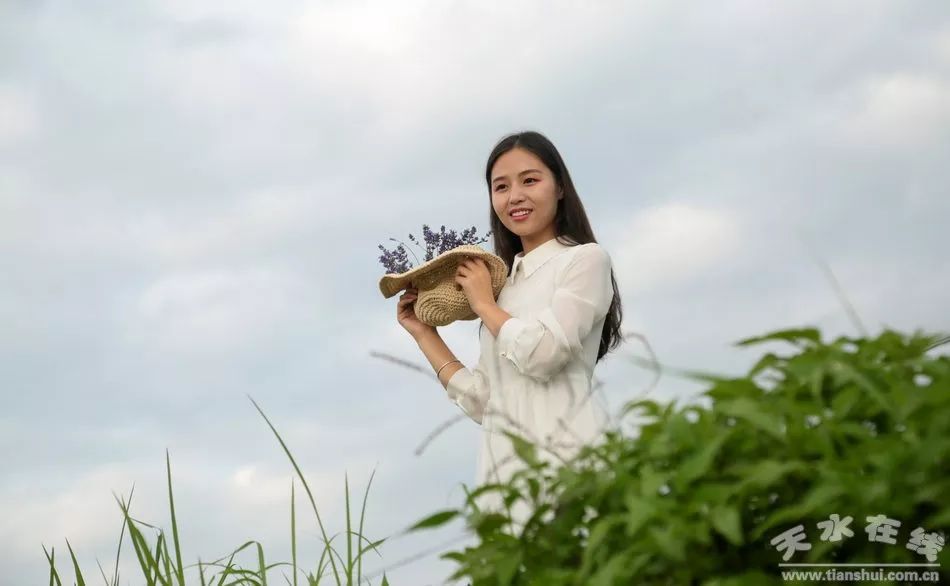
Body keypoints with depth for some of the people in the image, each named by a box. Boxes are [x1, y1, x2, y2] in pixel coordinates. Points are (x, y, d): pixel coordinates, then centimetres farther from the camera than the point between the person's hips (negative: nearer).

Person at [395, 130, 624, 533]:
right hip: (501, 467, 6)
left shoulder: (584, 259, 5)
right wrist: (423, 333, 20)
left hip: (563, 459, -5)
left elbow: (543, 353, -11)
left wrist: (483, 303, 4)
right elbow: (482, 402, 17)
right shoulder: (506, 281, 22)